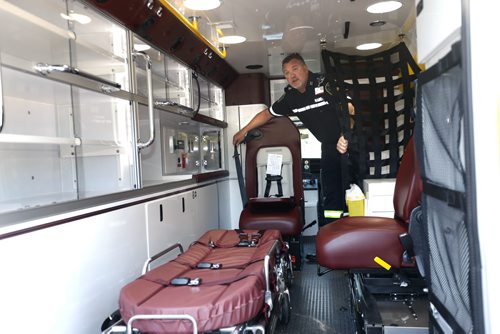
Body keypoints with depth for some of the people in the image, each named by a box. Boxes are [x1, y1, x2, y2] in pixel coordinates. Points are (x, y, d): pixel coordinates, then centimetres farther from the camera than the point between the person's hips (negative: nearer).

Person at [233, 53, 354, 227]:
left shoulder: (324, 83, -16)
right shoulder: (290, 98, 3)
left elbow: (348, 109, -27)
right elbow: (267, 113, 17)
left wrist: (345, 136, -43)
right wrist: (244, 131, 21)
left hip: (350, 141, -5)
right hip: (329, 146, 5)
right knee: (331, 193, 1)